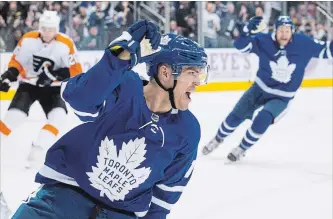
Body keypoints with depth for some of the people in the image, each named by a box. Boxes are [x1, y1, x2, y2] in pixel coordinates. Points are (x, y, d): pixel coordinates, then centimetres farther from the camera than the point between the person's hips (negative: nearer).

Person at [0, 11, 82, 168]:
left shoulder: (66, 44, -17)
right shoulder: (28, 40, -13)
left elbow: (76, 71, -15)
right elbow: (16, 62, 0)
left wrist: (55, 74, -28)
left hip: (52, 88, 0)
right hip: (28, 85, 0)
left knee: (57, 115, -21)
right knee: (14, 116, -18)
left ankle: (38, 149, -19)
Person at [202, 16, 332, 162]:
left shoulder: (303, 44, -17)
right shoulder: (264, 41, -18)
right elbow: (240, 45, -24)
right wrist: (248, 31, -41)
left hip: (282, 98, -1)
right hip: (260, 89, 1)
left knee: (262, 121, -21)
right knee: (235, 117, 3)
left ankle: (242, 148, 5)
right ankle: (218, 138, 33)